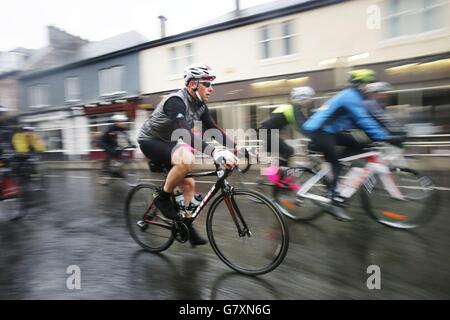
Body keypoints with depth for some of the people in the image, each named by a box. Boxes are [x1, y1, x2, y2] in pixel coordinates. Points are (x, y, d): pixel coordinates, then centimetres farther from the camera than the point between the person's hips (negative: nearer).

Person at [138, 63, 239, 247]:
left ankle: (186, 225, 18)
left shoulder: (200, 105, -1)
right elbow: (186, 134, -43)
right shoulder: (176, 101, -28)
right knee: (187, 159, -35)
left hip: (166, 142, 9)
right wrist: (215, 152, -55)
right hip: (150, 141, -9)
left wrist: (236, 147, -15)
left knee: (188, 185, 4)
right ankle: (162, 197, -14)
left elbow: (214, 129, -2)